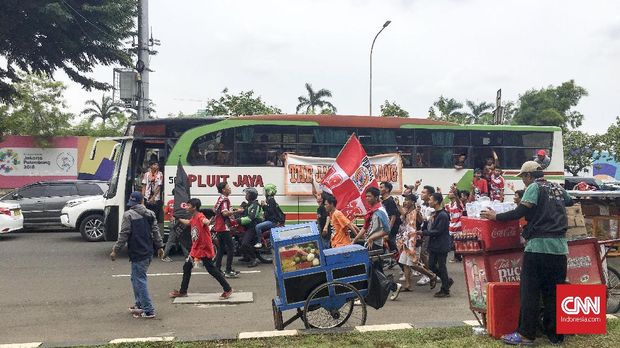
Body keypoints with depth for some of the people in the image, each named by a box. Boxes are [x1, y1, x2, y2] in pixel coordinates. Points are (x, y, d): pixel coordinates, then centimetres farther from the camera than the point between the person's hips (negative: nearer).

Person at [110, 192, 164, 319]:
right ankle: (140, 304, 26)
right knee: (136, 278, 21)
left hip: (137, 253, -7)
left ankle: (148, 310, -6)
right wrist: (159, 247, 21)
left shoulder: (128, 215, -11)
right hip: (149, 252, 7)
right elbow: (156, 232, 11)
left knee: (140, 280, -4)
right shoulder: (150, 214, 8)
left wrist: (115, 250, -5)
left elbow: (123, 235, -13)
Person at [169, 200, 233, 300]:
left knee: (211, 269, -6)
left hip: (205, 249, -9)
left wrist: (207, 222, -66)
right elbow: (188, 222, 33)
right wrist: (178, 219, 40)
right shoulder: (193, 218, 8)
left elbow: (206, 221, -44)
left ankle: (228, 289, 4)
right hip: (195, 249, 9)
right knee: (186, 267, 13)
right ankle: (183, 291, 25)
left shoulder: (200, 216, -19)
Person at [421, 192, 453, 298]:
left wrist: (424, 232, -19)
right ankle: (447, 281, 28)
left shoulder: (443, 215, -19)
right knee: (431, 265, 12)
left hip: (442, 245, -9)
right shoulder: (434, 213, 11)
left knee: (441, 267, -1)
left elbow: (438, 231, -22)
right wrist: (424, 231, 1)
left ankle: (445, 290, 10)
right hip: (434, 245, 9)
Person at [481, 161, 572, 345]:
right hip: (560, 246, 6)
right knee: (554, 291, 11)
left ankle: (526, 334, 0)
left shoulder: (534, 187, -3)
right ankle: (555, 334, 14)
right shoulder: (558, 188, 17)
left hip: (539, 245, -6)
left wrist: (496, 216, -4)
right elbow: (570, 202, 37)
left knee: (530, 291, -1)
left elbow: (520, 212, -12)